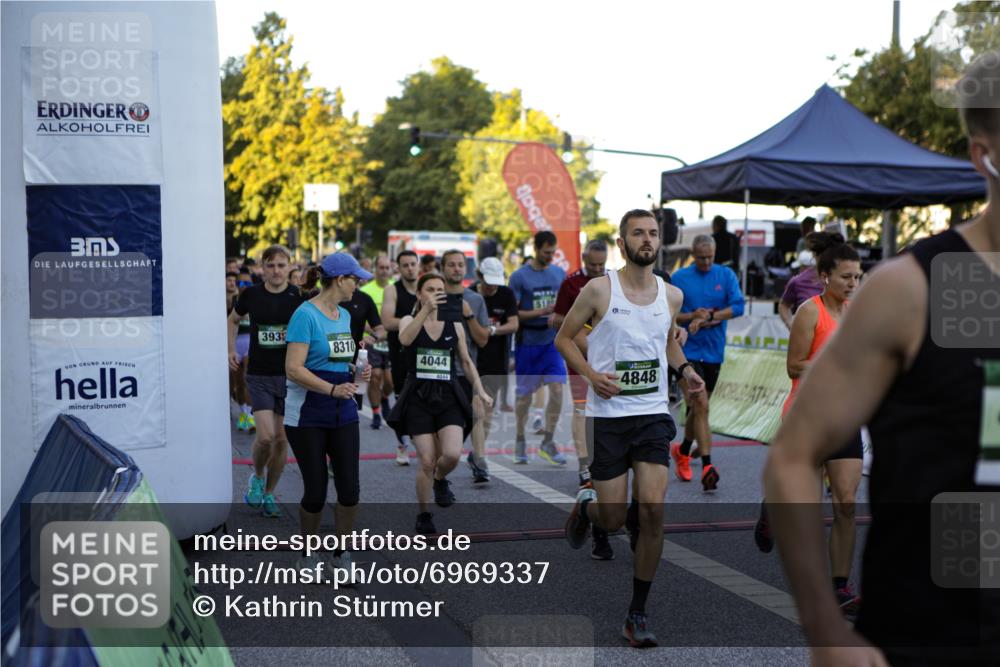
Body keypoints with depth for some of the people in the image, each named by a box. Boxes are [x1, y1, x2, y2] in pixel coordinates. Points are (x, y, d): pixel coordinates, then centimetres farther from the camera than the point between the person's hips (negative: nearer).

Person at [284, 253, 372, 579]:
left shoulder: (344, 315, 11)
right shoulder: (305, 314, -13)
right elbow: (294, 369, -20)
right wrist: (333, 389, -27)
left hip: (343, 414, 7)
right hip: (308, 416, -7)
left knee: (349, 489, 1)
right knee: (315, 491, 1)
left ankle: (342, 555, 18)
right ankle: (308, 556, 23)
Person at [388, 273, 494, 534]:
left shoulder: (454, 325, 7)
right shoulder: (410, 321, 0)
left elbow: (466, 361, 17)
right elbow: (405, 339, -24)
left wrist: (479, 390, 7)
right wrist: (426, 310, -33)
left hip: (448, 397, 2)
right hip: (419, 397, -2)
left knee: (452, 454, -19)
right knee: (427, 462, -4)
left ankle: (440, 480, 17)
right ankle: (423, 514, 17)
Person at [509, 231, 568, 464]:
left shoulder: (559, 274, 7)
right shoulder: (519, 276, -7)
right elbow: (513, 314, -10)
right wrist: (541, 312, -20)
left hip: (552, 342, 3)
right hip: (528, 343, -3)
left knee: (557, 388, -8)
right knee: (524, 394, 6)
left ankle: (547, 442, 2)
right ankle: (520, 441, 23)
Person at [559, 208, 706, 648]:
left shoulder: (671, 296, 8)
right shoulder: (600, 290, -5)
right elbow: (564, 338, 3)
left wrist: (685, 369, 7)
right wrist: (592, 375, -13)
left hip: (653, 414, 3)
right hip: (608, 415, -3)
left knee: (653, 511, -10)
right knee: (612, 520, -2)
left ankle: (637, 614, 4)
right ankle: (586, 507, 38)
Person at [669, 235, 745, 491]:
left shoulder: (726, 276, 5)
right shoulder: (679, 278, 0)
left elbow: (738, 306, -7)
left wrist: (707, 318, -15)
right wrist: (692, 316, -16)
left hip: (714, 353, 3)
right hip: (687, 351, -3)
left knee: (697, 408, 15)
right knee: (700, 406, -15)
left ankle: (682, 451, 39)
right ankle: (707, 466, -16)